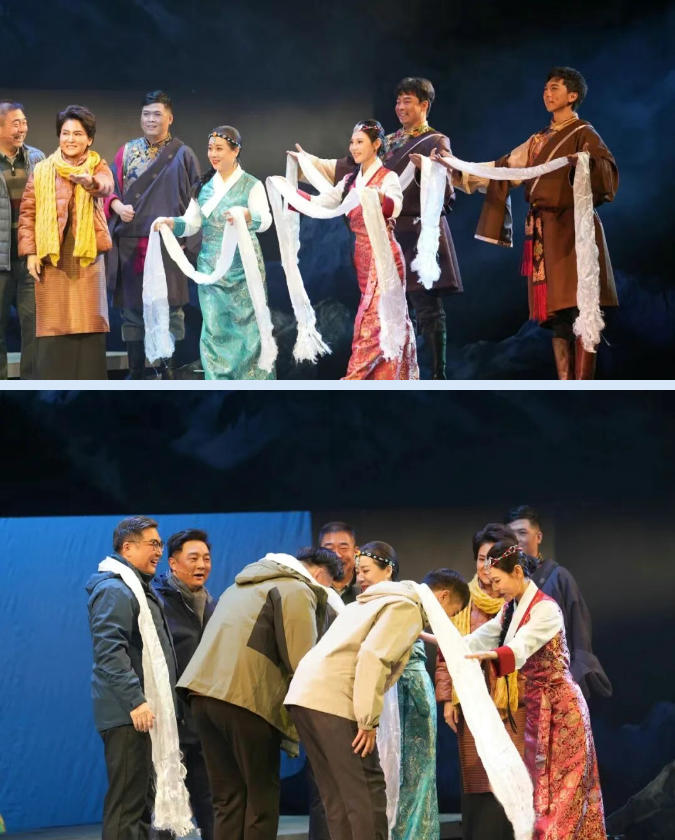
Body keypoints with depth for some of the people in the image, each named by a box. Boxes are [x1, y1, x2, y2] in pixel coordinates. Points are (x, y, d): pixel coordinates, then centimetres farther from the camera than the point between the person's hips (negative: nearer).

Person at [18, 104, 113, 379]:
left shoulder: (98, 167, 4)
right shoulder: (42, 171, 7)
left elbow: (106, 187, -20)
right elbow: (27, 213, 6)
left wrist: (90, 182, -43)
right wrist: (30, 252, -4)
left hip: (88, 258, 0)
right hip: (51, 259, 0)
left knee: (89, 326, -2)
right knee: (53, 328, -2)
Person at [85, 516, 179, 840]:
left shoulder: (143, 589, 21)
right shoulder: (113, 589, -12)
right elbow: (109, 652, -22)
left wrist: (165, 701, 24)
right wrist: (135, 701, -27)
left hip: (145, 712, 11)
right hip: (128, 715, -11)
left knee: (142, 799, 14)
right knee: (127, 801, -11)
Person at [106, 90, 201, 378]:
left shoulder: (183, 155, 4)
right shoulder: (127, 152, 12)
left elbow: (196, 199, 3)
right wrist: (116, 205, -11)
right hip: (130, 243, 3)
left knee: (168, 306, -4)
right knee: (131, 306, 4)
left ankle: (167, 369, 3)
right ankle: (136, 371, 11)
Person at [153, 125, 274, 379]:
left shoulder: (251, 185, -3)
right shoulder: (203, 186, 11)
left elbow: (265, 221, -16)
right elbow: (191, 223, 8)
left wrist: (248, 216, -38)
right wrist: (171, 223, -13)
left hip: (243, 266, -4)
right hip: (210, 267, 4)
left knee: (248, 327, -3)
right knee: (214, 330, 3)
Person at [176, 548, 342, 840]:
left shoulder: (245, 584, 28)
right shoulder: (298, 590, 0)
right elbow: (299, 663, -7)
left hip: (203, 691, 8)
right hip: (245, 698, -8)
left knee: (229, 799, 10)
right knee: (261, 798, 1)